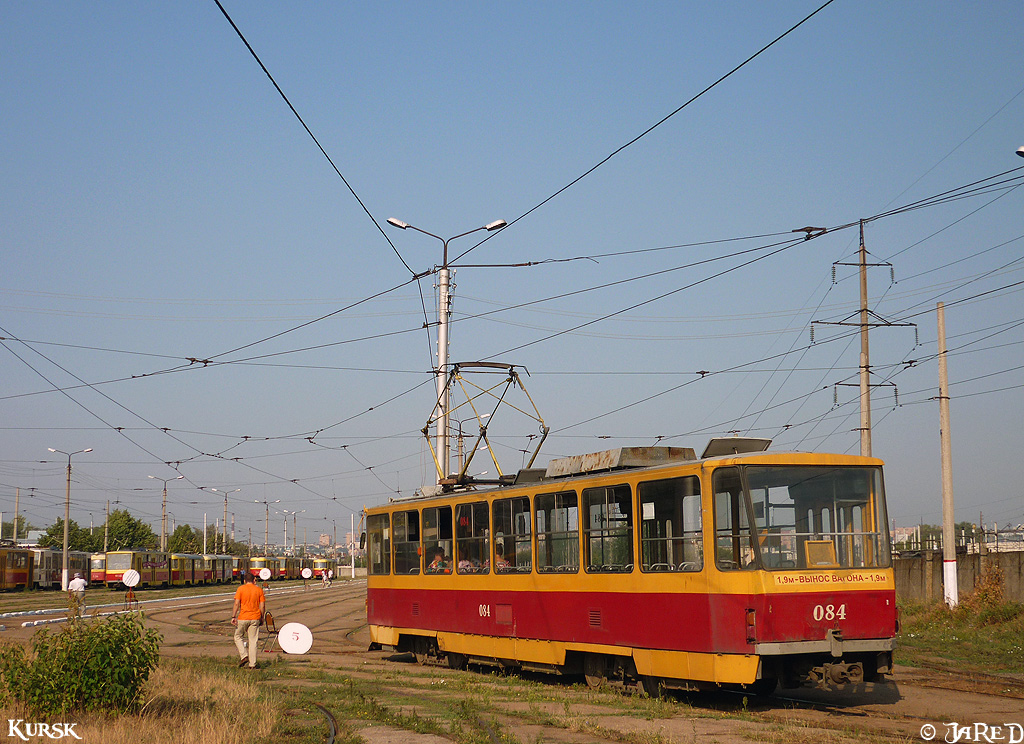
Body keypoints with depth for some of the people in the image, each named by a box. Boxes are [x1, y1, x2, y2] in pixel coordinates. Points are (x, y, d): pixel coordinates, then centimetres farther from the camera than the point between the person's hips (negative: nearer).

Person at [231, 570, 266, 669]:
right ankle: (252, 664, 3)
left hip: (243, 618, -2)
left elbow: (236, 603, -9)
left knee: (238, 637, 17)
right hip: (255, 618, 2)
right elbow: (262, 606, 2)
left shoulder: (241, 589, -1)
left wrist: (233, 617, -7)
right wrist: (262, 618, 12)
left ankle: (243, 656, 0)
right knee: (253, 641, 5)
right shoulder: (259, 590, 5)